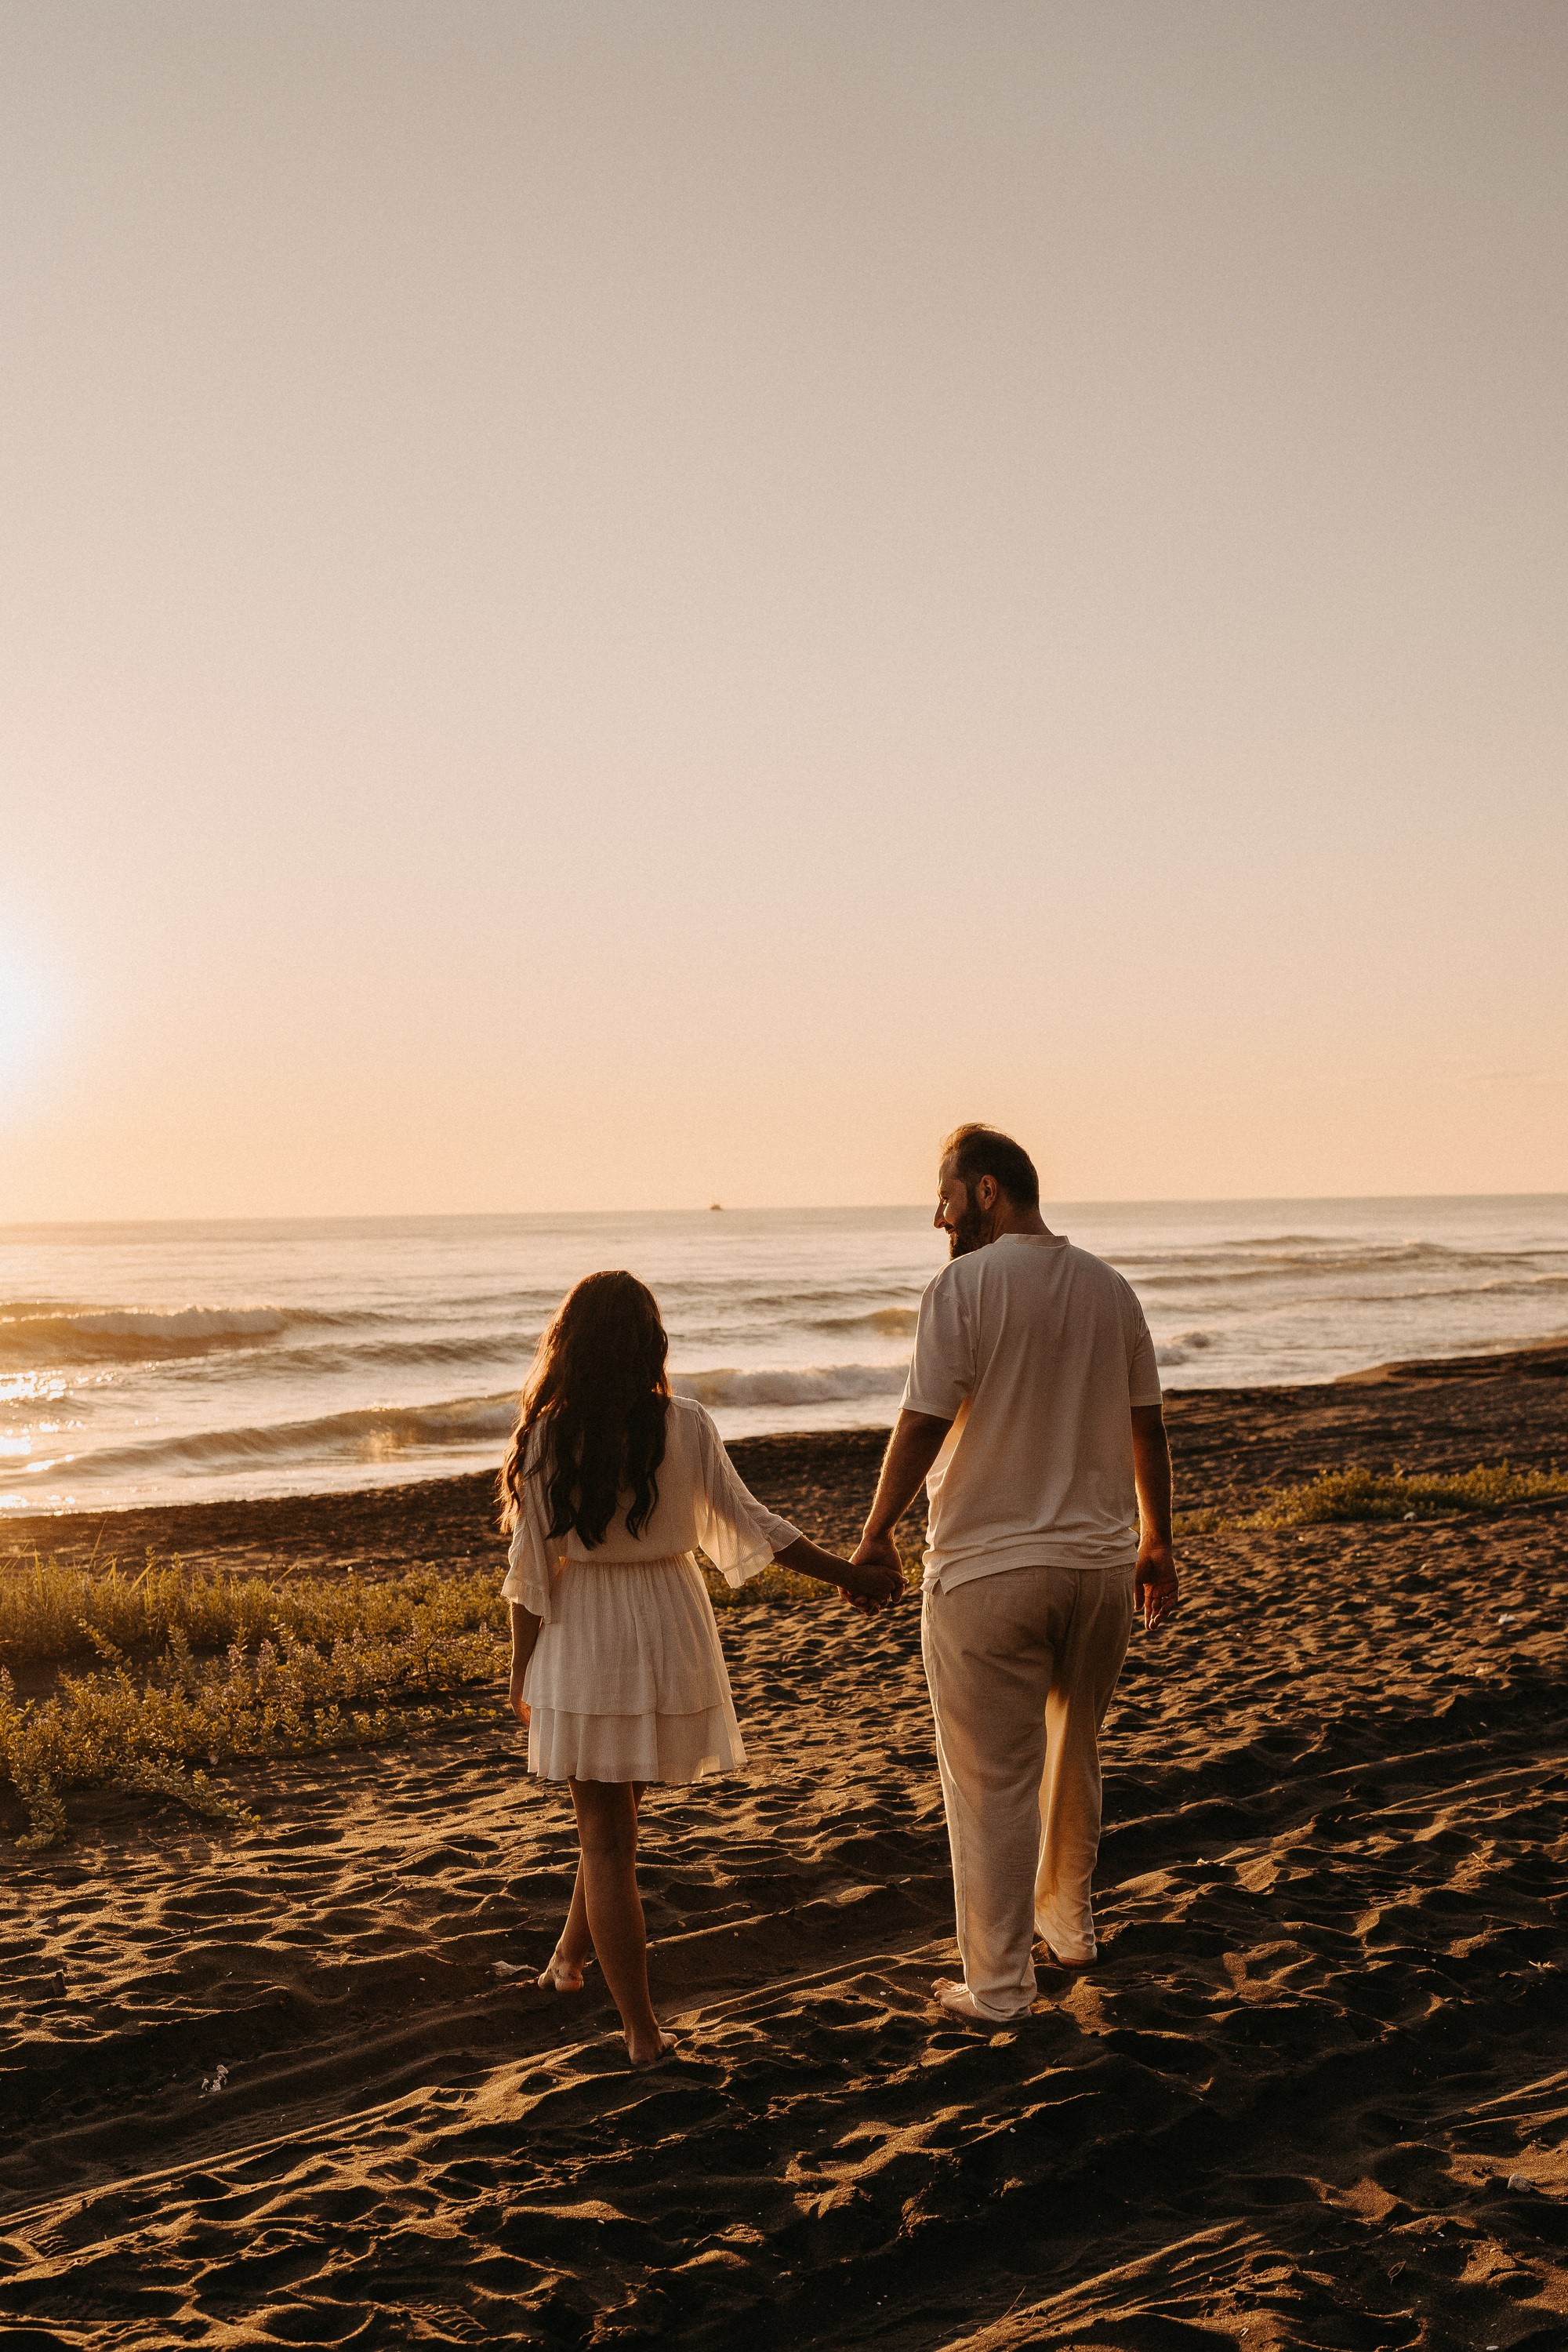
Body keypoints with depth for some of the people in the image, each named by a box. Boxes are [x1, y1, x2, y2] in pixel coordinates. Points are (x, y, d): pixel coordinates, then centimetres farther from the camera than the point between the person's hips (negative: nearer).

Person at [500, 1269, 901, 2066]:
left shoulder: (547, 1437, -11)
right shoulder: (684, 1426, -8)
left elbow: (531, 1567, -7)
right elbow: (749, 1524, -5)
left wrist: (521, 1672, 4)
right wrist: (850, 1576, 6)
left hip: (583, 1636, -2)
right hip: (670, 1624, 2)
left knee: (605, 1836, 6)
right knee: (617, 1809, 25)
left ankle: (642, 2031, 6)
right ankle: (573, 1953, 42)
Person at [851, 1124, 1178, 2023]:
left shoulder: (965, 1286, -13)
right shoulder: (1110, 1287, 5)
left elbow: (925, 1424, -16)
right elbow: (1147, 1427, 11)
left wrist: (877, 1531, -3)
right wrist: (1156, 1544, 21)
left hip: (988, 1568, -6)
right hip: (1101, 1560, 6)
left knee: (992, 1781, 3)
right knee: (1075, 1755, 22)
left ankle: (998, 1985, 10)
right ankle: (1069, 1921, 38)